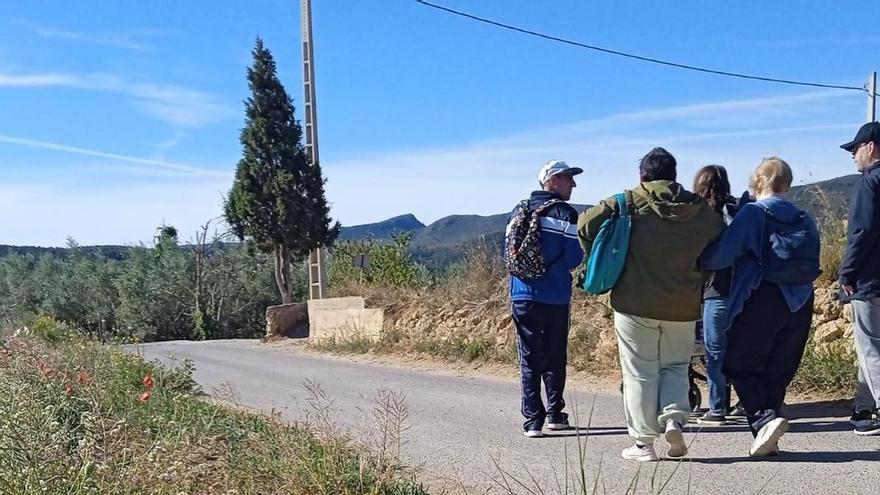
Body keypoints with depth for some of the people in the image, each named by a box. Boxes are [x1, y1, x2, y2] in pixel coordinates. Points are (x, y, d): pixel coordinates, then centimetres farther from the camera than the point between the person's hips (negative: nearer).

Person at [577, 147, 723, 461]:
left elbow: (586, 225, -9)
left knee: (640, 373, 6)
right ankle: (674, 418, -1)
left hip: (634, 304, -2)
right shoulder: (701, 211, 3)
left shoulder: (628, 203, -6)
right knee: (676, 366, 20)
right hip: (683, 306, 2)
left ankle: (643, 442, 9)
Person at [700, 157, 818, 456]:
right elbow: (812, 266, 14)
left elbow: (722, 254, -15)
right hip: (799, 306, 6)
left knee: (739, 366, 4)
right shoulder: (804, 220, 9)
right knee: (778, 372, 13)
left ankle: (764, 420, -17)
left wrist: (699, 262, 2)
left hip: (760, 302, -6)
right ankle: (767, 439, 13)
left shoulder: (753, 213, -8)